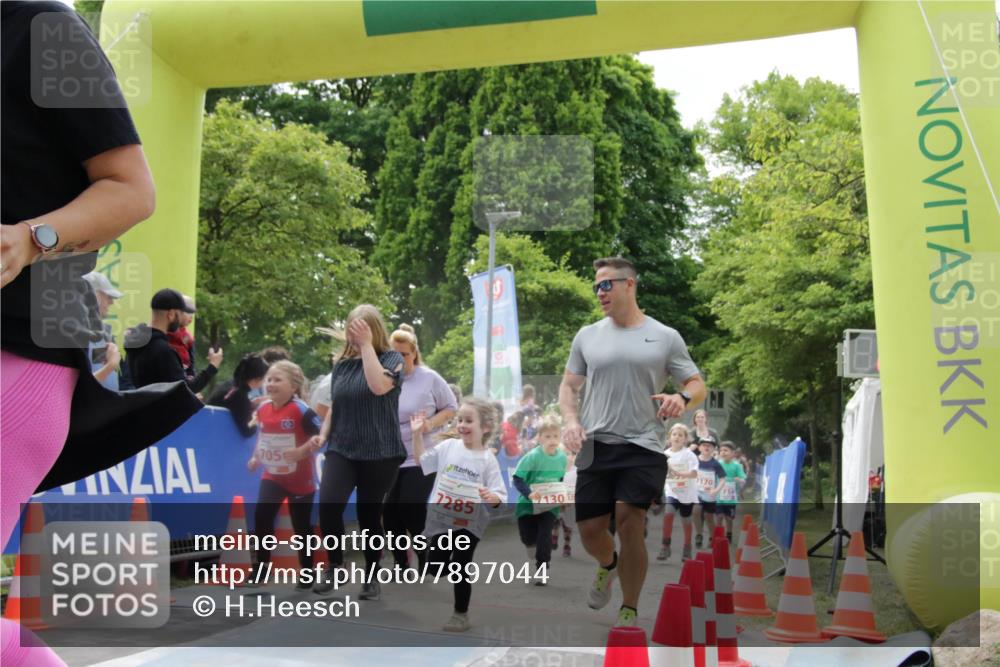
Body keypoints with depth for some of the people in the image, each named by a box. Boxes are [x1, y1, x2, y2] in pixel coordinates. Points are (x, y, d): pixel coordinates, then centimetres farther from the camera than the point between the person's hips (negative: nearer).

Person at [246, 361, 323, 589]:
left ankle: (307, 573, 22)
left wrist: (303, 450, -29)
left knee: (301, 525, 6)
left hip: (300, 478, -5)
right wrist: (256, 457, 10)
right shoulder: (263, 409, 1)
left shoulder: (301, 410, -19)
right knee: (261, 515, -13)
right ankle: (261, 567, 2)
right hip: (273, 475, 5)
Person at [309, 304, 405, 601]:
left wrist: (367, 345, -20)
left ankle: (372, 576, 23)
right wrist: (323, 433, 5)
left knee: (369, 515, 4)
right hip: (342, 448, 3)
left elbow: (379, 386, -25)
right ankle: (335, 566, 6)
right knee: (328, 505, -17)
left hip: (379, 452, -3)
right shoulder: (343, 363, 9)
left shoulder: (392, 359, -4)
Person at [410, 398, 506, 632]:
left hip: (468, 524, -3)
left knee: (460, 568, 3)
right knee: (434, 567, 10)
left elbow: (499, 497, -14)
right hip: (441, 520, 3)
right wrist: (417, 434, 4)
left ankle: (461, 615, 21)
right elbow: (422, 460, 12)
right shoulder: (448, 446, -3)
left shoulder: (488, 460, -13)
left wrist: (492, 497, -36)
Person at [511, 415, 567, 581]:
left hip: (549, 505, 2)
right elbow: (517, 479, -21)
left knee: (545, 534, -14)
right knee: (528, 538, 8)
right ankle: (532, 555, 43)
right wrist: (529, 494, -34)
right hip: (528, 504, -2)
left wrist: (562, 494, -6)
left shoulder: (562, 457, -7)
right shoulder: (532, 457, -22)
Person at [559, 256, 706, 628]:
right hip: (595, 445, 3)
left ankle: (629, 612, 5)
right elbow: (568, 385, 16)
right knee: (590, 529, 1)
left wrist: (682, 397, -17)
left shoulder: (665, 337, 5)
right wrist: (571, 421, -4)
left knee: (630, 522, -14)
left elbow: (697, 385, 7)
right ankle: (608, 565, 39)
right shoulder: (587, 336, 11)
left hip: (643, 446, -2)